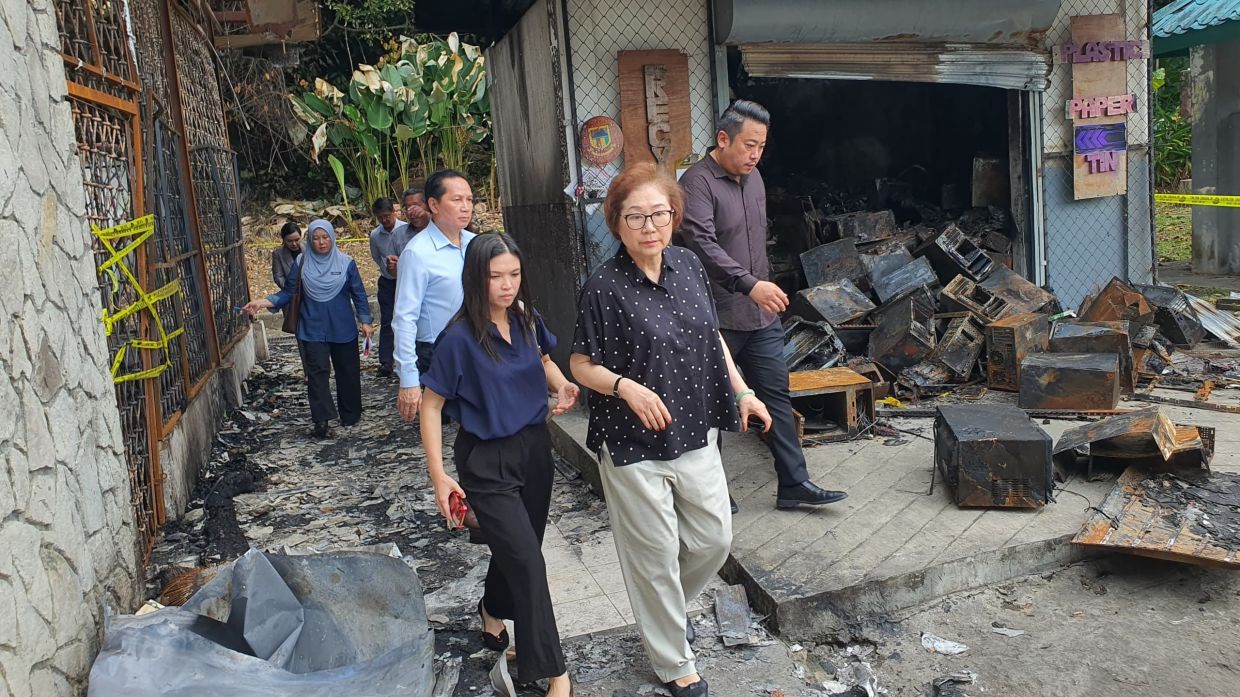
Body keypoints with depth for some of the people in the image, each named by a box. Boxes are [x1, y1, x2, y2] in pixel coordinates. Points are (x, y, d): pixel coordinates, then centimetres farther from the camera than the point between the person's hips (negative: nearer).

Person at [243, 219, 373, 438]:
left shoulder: (346, 263, -3)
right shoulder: (301, 263, -2)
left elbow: (358, 294, 2)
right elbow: (288, 293, -1)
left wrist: (365, 320, -4)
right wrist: (263, 302, -15)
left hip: (343, 329, 0)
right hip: (313, 329, 0)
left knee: (347, 371, 9)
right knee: (317, 372, -6)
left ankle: (350, 414, 25)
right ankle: (322, 419, -5)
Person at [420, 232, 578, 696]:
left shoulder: (527, 319, -3)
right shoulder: (459, 338, -19)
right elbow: (431, 406, -12)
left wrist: (561, 385, -4)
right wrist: (438, 477, -15)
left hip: (535, 448, 6)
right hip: (487, 461, -6)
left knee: (517, 548, 19)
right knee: (528, 561, -7)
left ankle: (494, 614, 49)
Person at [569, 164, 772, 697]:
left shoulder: (688, 265, 0)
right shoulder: (604, 286, -16)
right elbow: (581, 365, -9)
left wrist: (742, 392, 9)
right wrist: (626, 385, -26)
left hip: (695, 434, 6)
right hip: (634, 446, -5)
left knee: (713, 540, 16)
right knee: (655, 557, 9)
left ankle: (662, 612, 46)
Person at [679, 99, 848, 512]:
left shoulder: (753, 177, 12)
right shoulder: (698, 183, -15)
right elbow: (702, 245, -28)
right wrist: (750, 285, -36)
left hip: (761, 316, 8)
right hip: (718, 319, -7)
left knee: (777, 396, 9)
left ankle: (793, 484, 17)